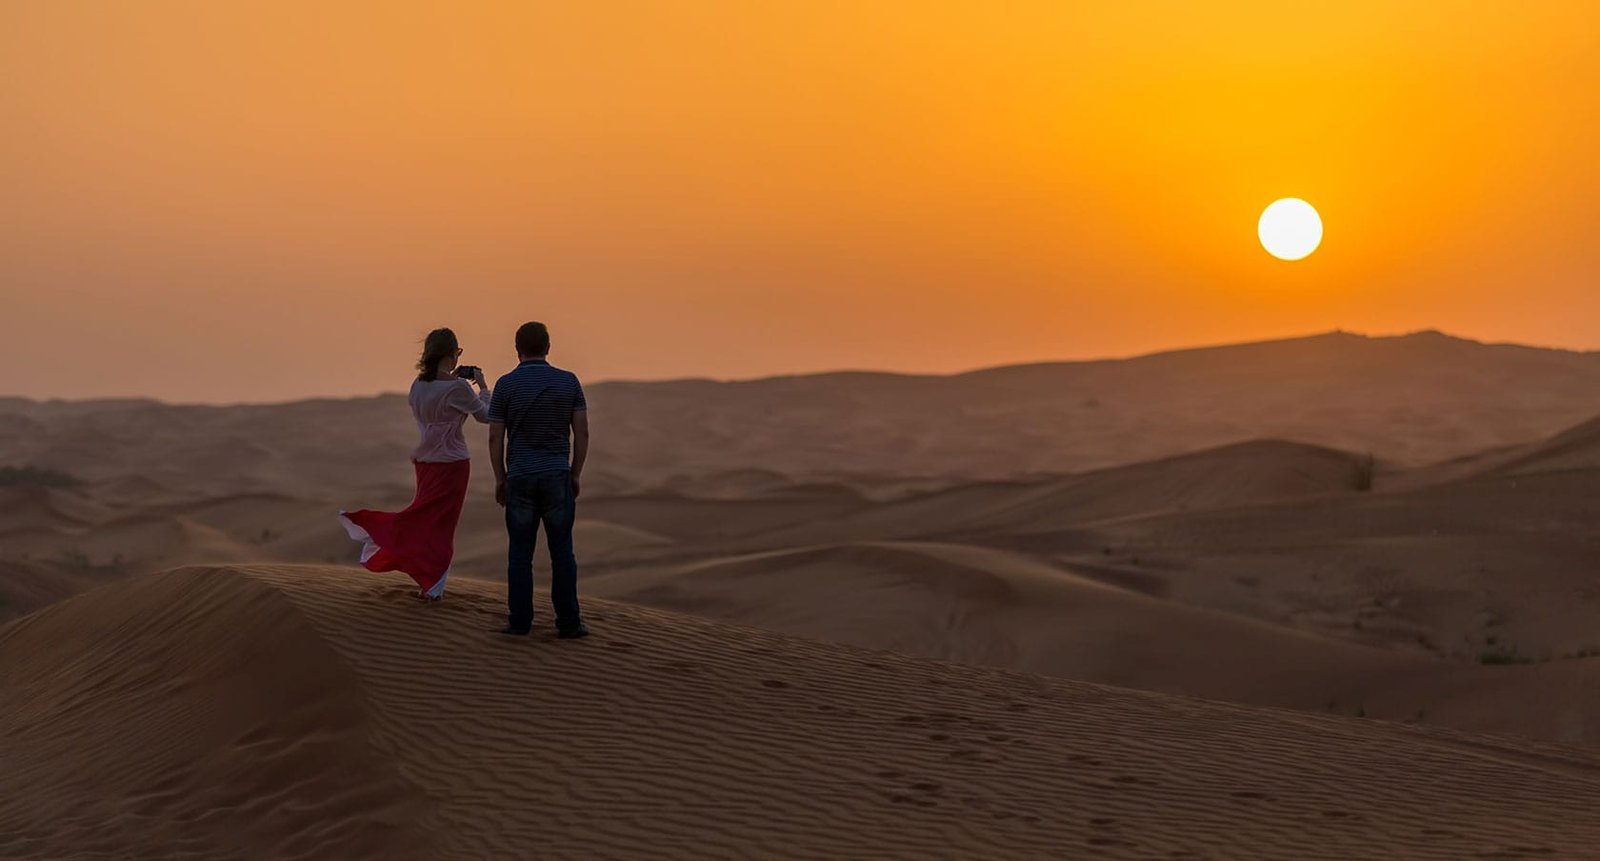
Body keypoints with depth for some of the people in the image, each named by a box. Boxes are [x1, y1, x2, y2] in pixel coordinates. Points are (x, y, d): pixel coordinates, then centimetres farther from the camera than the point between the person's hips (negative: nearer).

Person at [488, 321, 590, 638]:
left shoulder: (506, 384, -3)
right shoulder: (569, 381, 0)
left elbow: (495, 438, -2)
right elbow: (582, 433, 0)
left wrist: (499, 479, 8)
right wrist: (575, 475, 9)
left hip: (520, 478, 0)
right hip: (557, 477, 0)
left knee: (520, 553, 7)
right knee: (562, 552, 6)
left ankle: (520, 621, 7)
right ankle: (568, 623, 4)